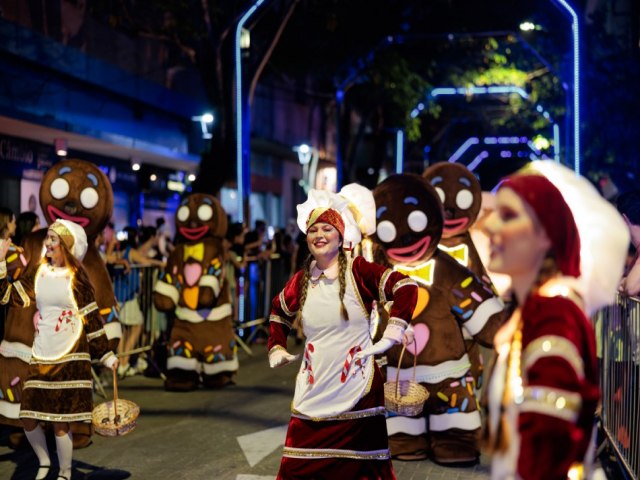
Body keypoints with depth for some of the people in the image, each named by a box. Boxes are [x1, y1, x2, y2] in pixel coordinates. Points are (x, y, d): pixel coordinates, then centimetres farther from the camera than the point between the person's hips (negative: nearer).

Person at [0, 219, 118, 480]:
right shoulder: (38, 273, 8)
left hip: (70, 357, -4)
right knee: (28, 417, 2)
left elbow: (91, 318, -1)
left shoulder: (77, 277, -4)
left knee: (60, 421, -3)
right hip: (41, 357, 4)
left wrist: (106, 355, -2)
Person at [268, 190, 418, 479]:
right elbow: (278, 313, 27)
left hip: (356, 390, -4)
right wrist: (277, 349, 18)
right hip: (313, 392, 4)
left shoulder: (358, 271, -5)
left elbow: (406, 287, -13)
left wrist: (392, 334, -16)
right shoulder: (301, 280, 9)